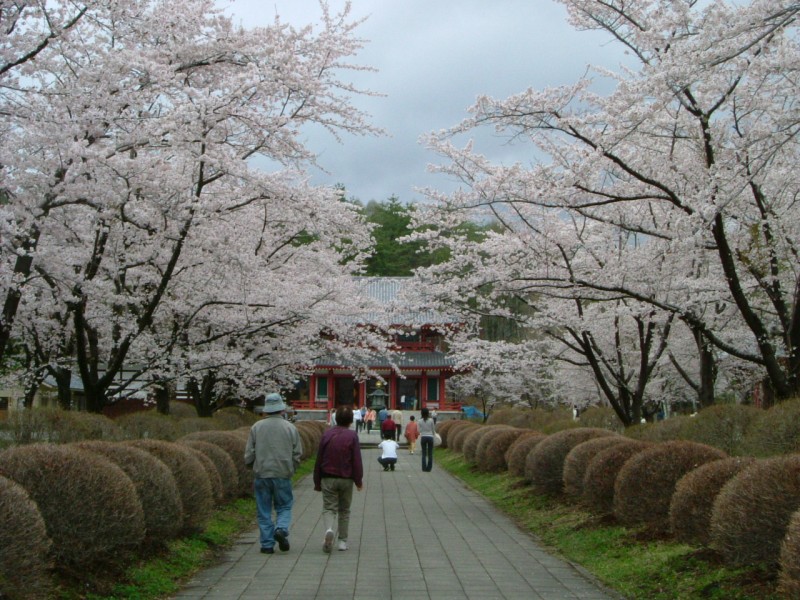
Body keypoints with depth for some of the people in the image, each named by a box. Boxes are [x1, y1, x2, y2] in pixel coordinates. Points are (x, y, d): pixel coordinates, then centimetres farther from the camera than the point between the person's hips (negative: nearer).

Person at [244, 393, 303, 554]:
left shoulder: (256, 427, -1)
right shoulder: (290, 428, -1)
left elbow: (248, 454, 1)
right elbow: (298, 453, 2)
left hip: (262, 474, 0)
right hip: (283, 474, 0)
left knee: (264, 511, 8)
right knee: (284, 506, 13)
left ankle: (267, 544, 5)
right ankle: (281, 529, -12)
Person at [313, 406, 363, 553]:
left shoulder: (327, 434, 0)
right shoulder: (352, 436, -7)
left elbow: (319, 459, 3)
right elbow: (357, 461, -8)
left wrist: (317, 482, 12)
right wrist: (359, 481, 3)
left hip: (328, 478, 1)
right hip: (346, 479, 0)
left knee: (329, 508, 3)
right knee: (344, 510, 15)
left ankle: (329, 530, -25)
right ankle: (343, 540, 17)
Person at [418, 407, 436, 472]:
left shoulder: (420, 421, -2)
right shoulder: (431, 420, -5)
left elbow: (419, 430, 0)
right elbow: (433, 429, 3)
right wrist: (434, 434, 19)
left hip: (423, 437, 1)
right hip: (430, 437, -1)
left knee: (424, 453, 7)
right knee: (430, 453, 6)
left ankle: (424, 468, 3)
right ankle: (429, 468, 6)